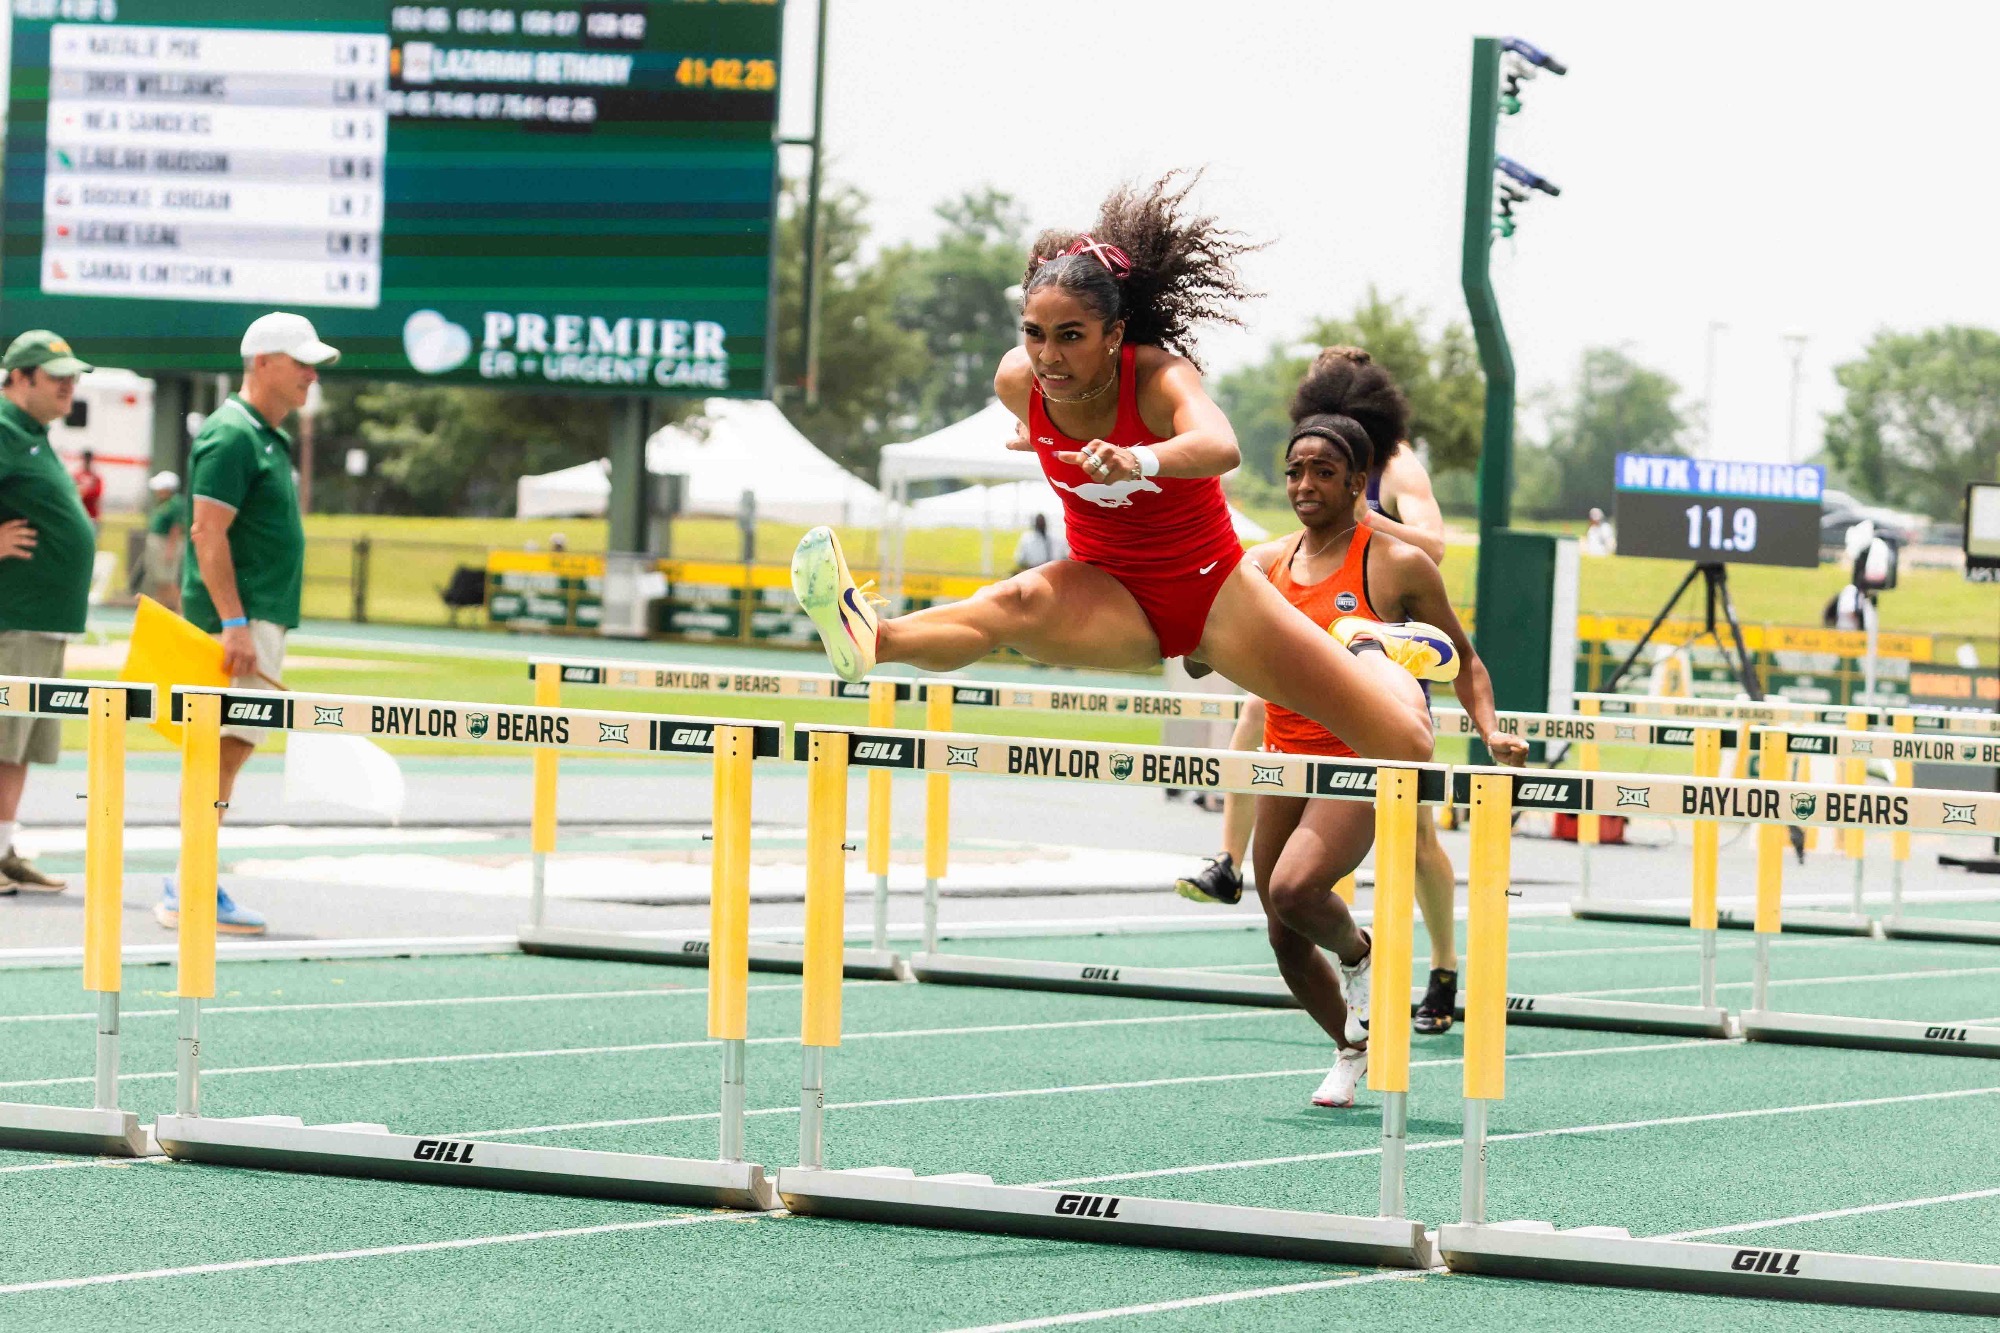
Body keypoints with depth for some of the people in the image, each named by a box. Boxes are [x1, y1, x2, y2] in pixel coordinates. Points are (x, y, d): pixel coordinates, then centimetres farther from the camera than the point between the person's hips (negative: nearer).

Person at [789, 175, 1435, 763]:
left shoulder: (1159, 376, -28)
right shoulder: (1018, 382, -16)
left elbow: (1220, 447, -52)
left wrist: (1138, 460, -70)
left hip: (1213, 591, -2)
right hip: (1110, 597, 2)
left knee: (1405, 741, -7)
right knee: (1017, 603, -37)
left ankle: (1379, 663, 30)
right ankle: (872, 638, -65)